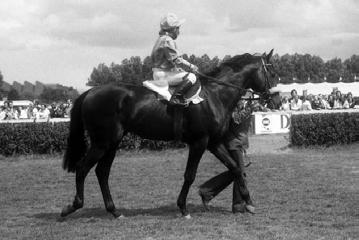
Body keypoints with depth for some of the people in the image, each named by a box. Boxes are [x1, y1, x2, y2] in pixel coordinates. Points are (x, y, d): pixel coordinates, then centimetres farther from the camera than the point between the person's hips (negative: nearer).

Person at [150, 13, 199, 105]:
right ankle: (175, 97, -24)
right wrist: (191, 66, -10)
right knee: (191, 77, -20)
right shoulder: (167, 40, -18)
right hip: (164, 75, -11)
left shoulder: (161, 39, 14)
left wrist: (178, 68, 19)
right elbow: (176, 59, -22)